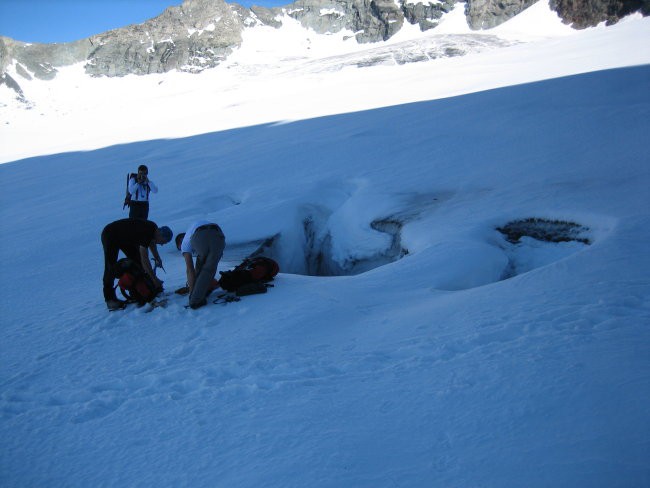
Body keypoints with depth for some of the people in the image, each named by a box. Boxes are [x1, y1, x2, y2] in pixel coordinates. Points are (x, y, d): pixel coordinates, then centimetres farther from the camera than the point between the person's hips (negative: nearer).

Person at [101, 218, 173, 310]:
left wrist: (157, 258, -1)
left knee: (137, 261, 7)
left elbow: (152, 242, 13)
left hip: (125, 237, 9)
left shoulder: (154, 228, -10)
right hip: (110, 236, -9)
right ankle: (110, 299, -11)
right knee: (111, 267, -12)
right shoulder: (145, 233, -36)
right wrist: (154, 279, -31)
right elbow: (145, 260, -35)